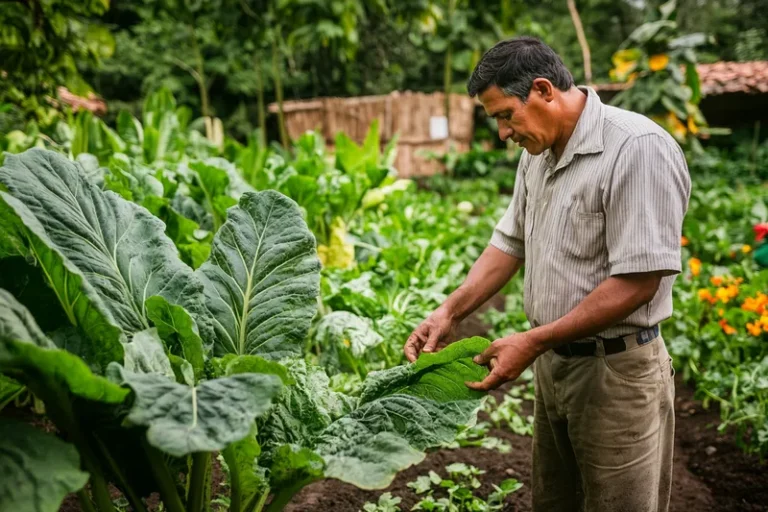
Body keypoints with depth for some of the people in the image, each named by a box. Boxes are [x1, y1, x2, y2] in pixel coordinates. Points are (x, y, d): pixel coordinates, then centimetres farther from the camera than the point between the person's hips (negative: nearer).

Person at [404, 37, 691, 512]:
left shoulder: (639, 148, -20)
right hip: (551, 362, 8)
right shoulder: (538, 152, 7)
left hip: (616, 371, -7)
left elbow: (638, 281, -23)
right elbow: (510, 241, 13)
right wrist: (449, 312, 1)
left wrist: (532, 342, -21)